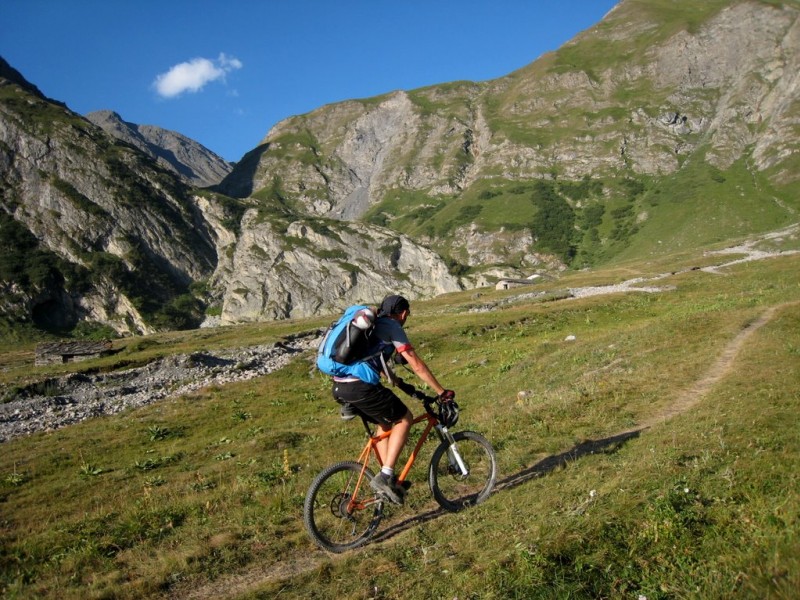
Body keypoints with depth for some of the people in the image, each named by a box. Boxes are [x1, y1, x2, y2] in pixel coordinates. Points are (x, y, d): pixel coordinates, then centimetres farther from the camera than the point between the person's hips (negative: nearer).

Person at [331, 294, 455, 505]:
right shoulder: (392, 327, 0)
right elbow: (417, 365, -1)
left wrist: (397, 381, 50)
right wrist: (442, 391, 7)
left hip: (339, 387, 9)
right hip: (360, 386, -9)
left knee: (385, 424, 23)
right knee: (404, 419, 8)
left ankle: (388, 479, 23)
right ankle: (385, 477, 1)